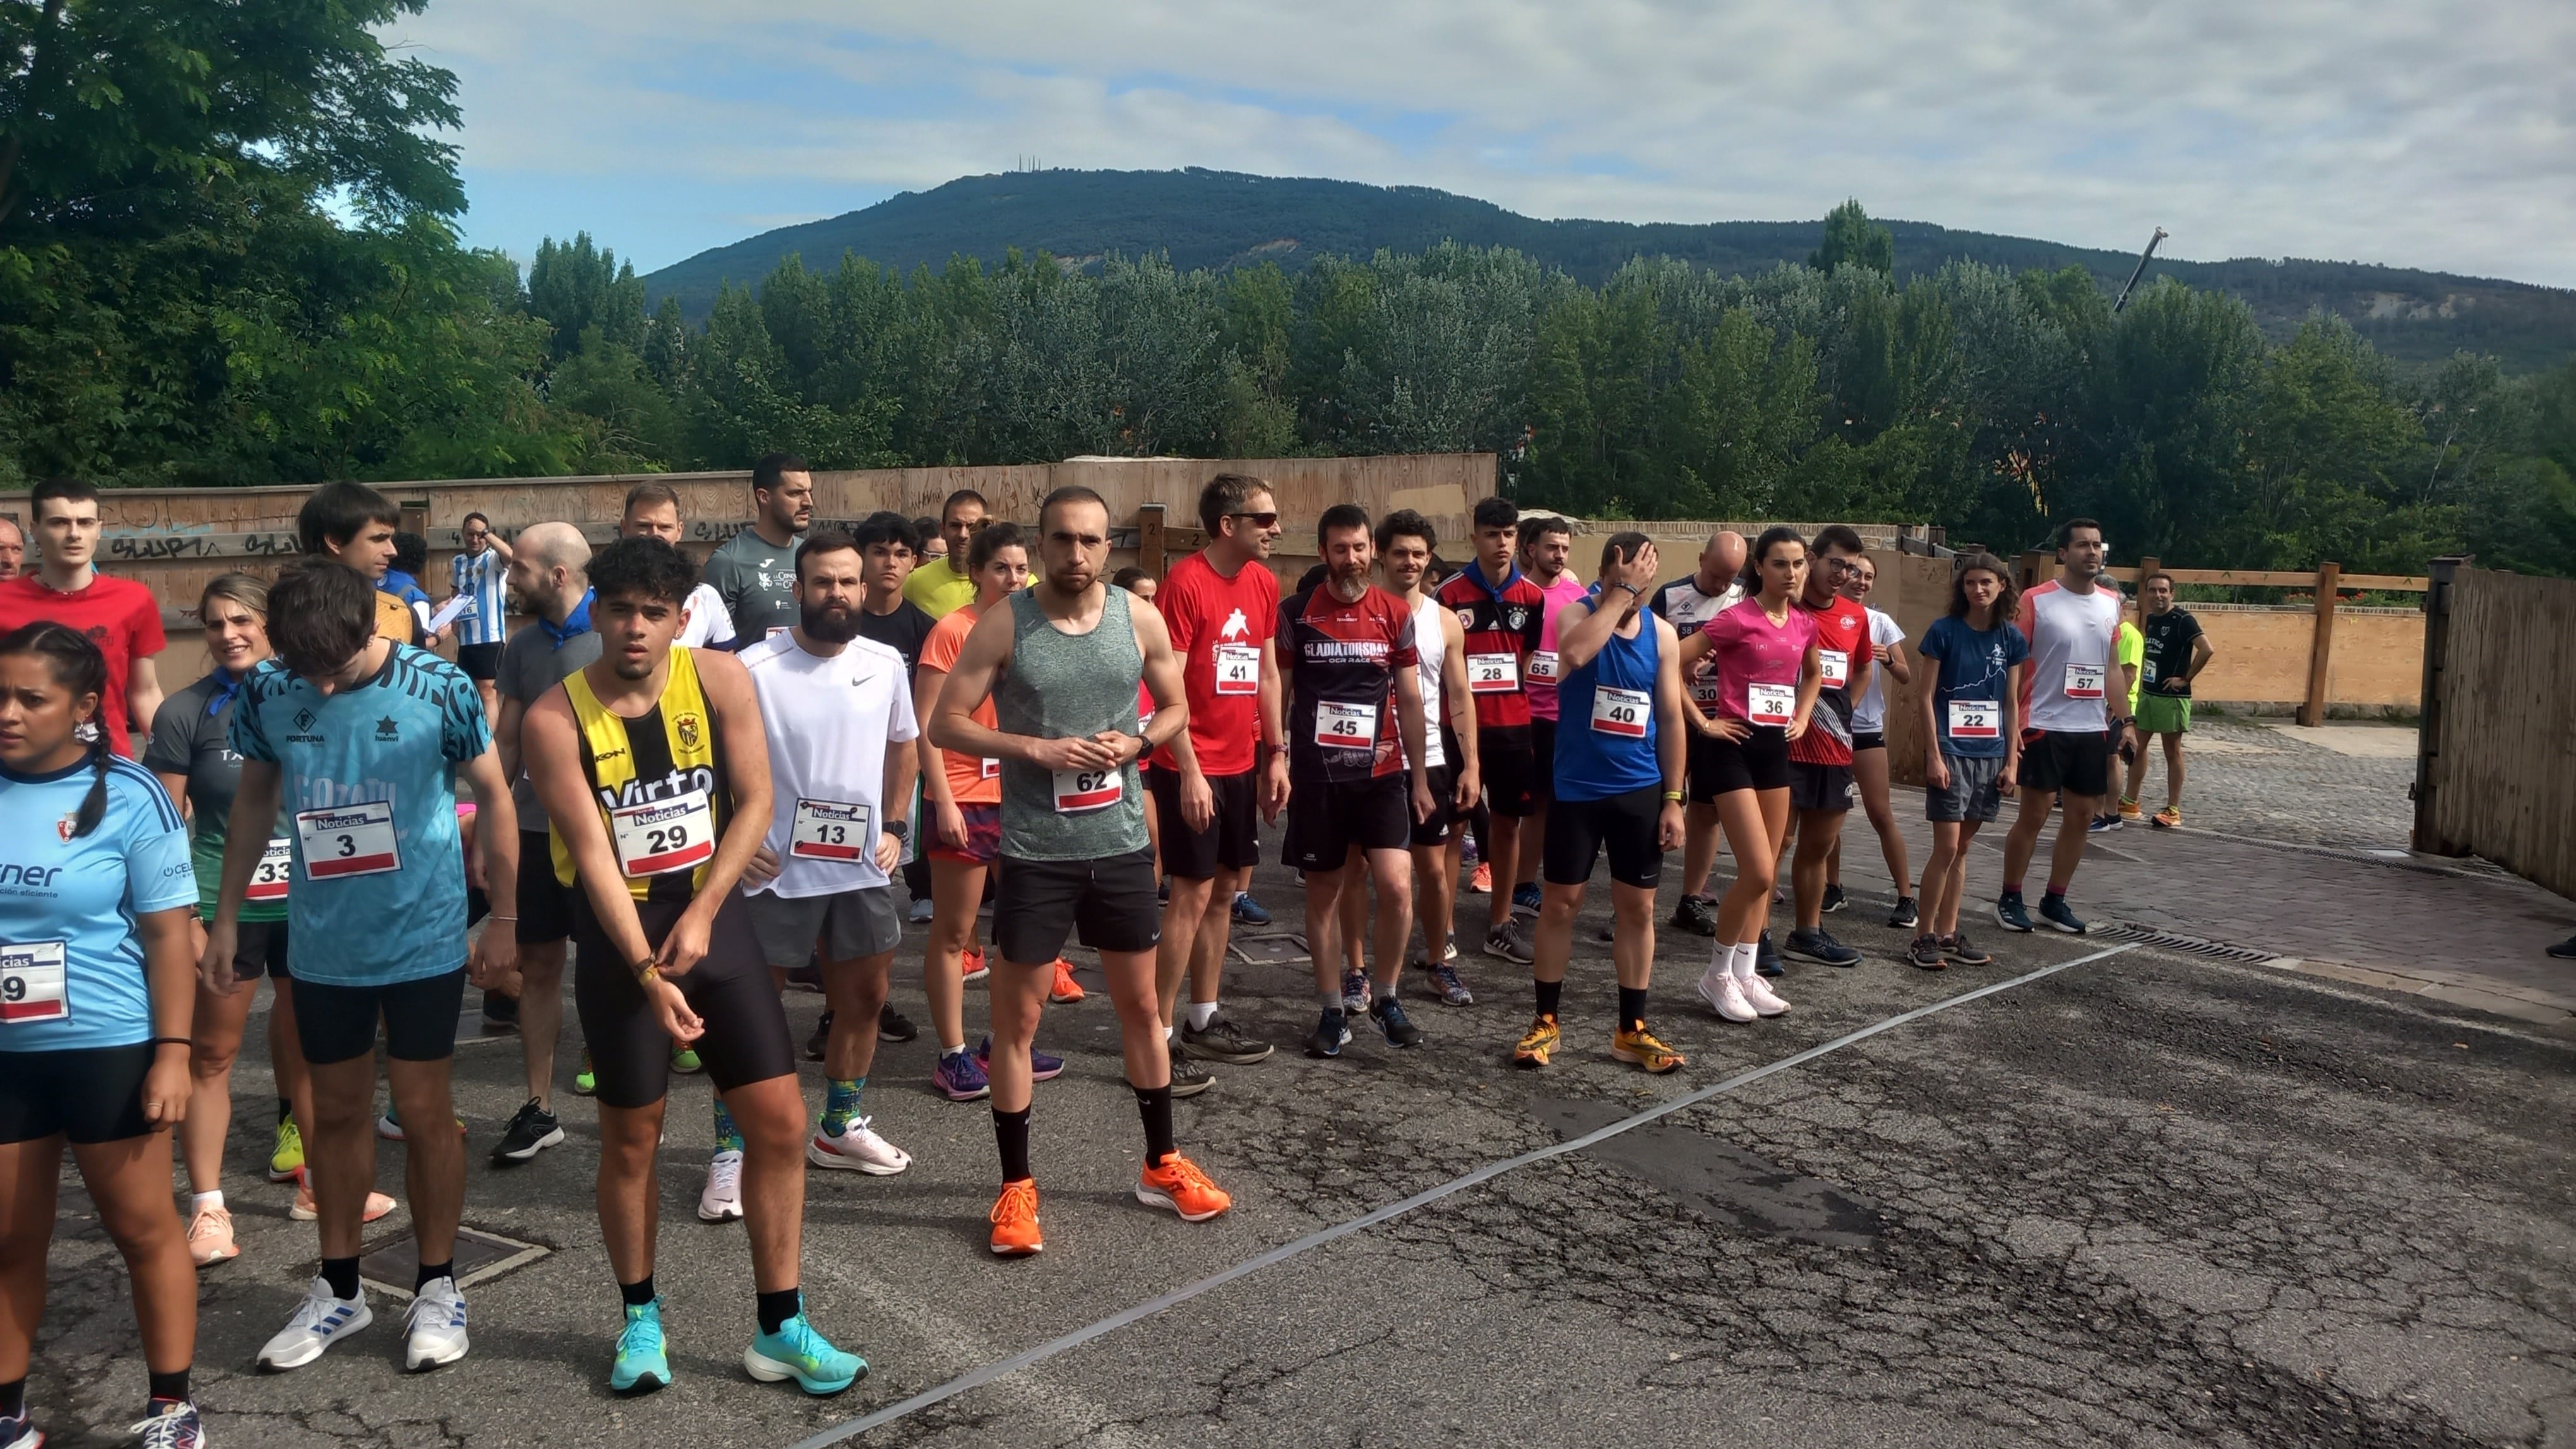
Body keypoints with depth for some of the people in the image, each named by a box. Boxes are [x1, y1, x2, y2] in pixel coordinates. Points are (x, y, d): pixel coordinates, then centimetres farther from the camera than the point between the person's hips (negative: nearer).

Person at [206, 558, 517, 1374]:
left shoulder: (439, 688, -16)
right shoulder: (266, 693, -7)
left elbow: (493, 794, -5)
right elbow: (253, 802, 8)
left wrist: (504, 918, -3)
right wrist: (226, 918, 10)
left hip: (425, 939, -3)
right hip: (321, 947, 3)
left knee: (424, 1111, 6)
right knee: (336, 1112, 14)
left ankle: (436, 1289, 22)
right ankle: (339, 1290, 30)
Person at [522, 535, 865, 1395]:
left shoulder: (720, 679, -7)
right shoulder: (555, 719, -14)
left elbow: (755, 802, -5)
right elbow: (592, 855, -17)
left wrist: (702, 914, -14)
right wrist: (647, 970, -24)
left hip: (715, 919, 2)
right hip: (619, 935, -2)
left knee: (779, 1121, 1)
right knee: (630, 1137, 9)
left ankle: (779, 1329, 14)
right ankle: (641, 1318, 31)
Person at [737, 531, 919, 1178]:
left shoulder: (886, 663, 1)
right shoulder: (754, 668, -13)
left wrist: (895, 827, 9)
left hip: (862, 867, 5)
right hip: (777, 870, -5)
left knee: (865, 998, 16)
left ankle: (841, 1129, 35)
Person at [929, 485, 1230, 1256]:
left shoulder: (1141, 619, -1)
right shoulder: (1003, 624, -9)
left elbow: (1177, 708, 11)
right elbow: (945, 723, -9)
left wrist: (1137, 741, -10)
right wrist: (1039, 749, -20)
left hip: (1121, 844, 3)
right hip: (1036, 852, -3)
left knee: (1142, 1005, 14)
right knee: (1016, 1019, 4)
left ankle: (1162, 1164, 31)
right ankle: (1016, 1186, 19)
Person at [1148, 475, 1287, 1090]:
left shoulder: (1264, 583, 8)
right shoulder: (1186, 582, -15)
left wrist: (1276, 754, 13)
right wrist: (1190, 771, -19)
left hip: (1240, 764, 8)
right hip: (1191, 767, -8)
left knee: (1226, 891, 12)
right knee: (1192, 895, -6)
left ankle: (1204, 1022, 23)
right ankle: (1158, 1037, 2)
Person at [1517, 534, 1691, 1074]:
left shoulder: (1662, 634, 2)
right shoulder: (1576, 613, -7)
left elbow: (1671, 718, 5)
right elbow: (1575, 654, -33)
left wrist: (1673, 798, 1)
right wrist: (1621, 593, -24)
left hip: (1640, 790, 3)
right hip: (1576, 788, -3)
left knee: (1637, 908, 8)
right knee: (1561, 903, 4)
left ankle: (1631, 1031, 19)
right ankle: (1546, 1022, 18)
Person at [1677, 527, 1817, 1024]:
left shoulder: (1805, 623, 7)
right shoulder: (1737, 618, -13)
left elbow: (1813, 673, 28)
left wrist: (1802, 716, 14)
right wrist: (1701, 720, -14)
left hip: (1776, 748, 7)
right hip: (1735, 747, -7)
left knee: (1765, 874, 9)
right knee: (1758, 872, -11)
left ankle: (1745, 975, 18)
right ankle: (1717, 973, 5)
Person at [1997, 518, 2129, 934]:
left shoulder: (2111, 603, 9)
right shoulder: (2037, 601, -8)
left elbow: (2109, 666, 17)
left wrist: (2121, 718, 12)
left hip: (2093, 729, 6)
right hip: (2044, 727, -5)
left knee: (2081, 815, 9)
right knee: (2034, 815, -1)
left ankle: (2055, 900, 21)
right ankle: (2010, 899, 13)